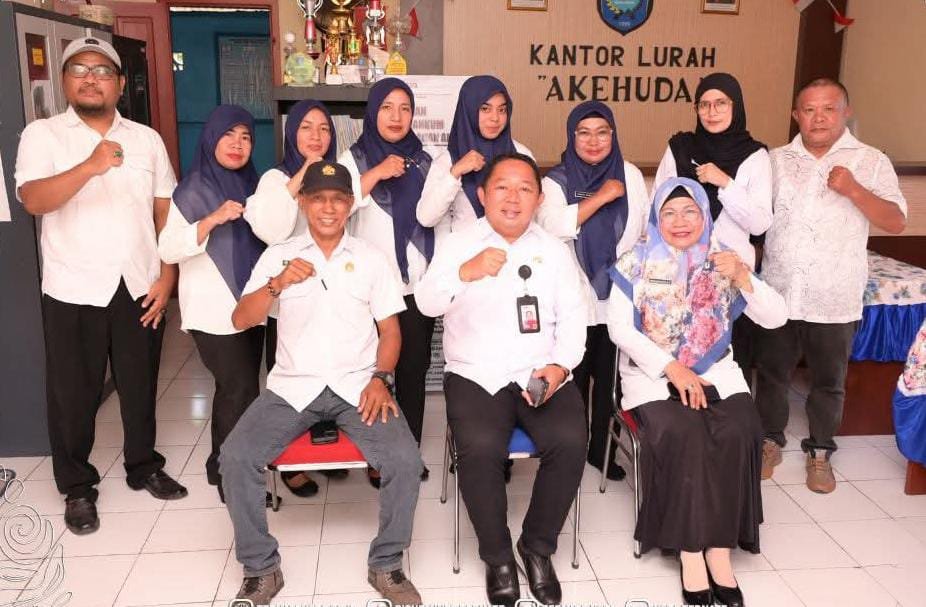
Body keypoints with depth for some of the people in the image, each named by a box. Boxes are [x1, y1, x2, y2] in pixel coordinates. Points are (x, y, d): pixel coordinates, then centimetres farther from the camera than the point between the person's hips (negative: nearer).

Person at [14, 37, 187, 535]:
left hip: (140, 287, 2)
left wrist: (167, 277, -1)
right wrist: (90, 167, -35)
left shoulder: (147, 139, 6)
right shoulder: (42, 134, -3)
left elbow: (166, 211, 7)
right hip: (73, 290, -2)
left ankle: (144, 467, 34)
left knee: (140, 384, 15)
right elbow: (33, 200, -20)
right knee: (73, 392, 9)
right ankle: (77, 487, 26)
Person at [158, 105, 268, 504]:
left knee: (234, 389, 13)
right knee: (241, 391, -6)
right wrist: (213, 219, -27)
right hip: (214, 312, -6)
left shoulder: (252, 186, 10)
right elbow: (168, 250, -17)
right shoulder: (193, 191, -8)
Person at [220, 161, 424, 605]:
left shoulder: (371, 258, 8)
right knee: (234, 458, -21)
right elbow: (240, 321, 1)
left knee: (405, 461, -24)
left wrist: (379, 378, -9)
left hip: (357, 386, 0)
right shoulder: (278, 255, 8)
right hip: (293, 386, 1)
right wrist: (278, 284, -17)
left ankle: (386, 565, 1)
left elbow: (390, 330, 8)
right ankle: (261, 569, 1)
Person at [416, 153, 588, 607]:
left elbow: (573, 316, 7)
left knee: (570, 441, -25)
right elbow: (426, 302, -7)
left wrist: (560, 365, -10)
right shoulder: (459, 243, 6)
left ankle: (538, 547, 0)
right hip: (476, 375, -2)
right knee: (480, 448, -29)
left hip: (543, 375, 2)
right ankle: (498, 556, -3)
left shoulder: (555, 249, 13)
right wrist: (466, 272, -26)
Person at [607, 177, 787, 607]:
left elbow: (776, 319, 1)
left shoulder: (723, 262, 7)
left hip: (714, 373, 2)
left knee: (738, 433, -25)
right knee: (683, 434, -29)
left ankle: (719, 549, -15)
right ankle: (691, 551, -19)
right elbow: (619, 328, -7)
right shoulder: (637, 262, 1)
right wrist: (672, 368, -16)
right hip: (652, 374, -2)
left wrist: (743, 278, -16)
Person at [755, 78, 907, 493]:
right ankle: (771, 442, 30)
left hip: (835, 300, -1)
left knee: (829, 381, 11)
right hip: (778, 294, 2)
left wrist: (853, 189, -19)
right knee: (771, 374, 12)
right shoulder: (776, 160, 6)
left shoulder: (870, 162, 0)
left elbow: (896, 222, -6)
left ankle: (819, 452, 29)